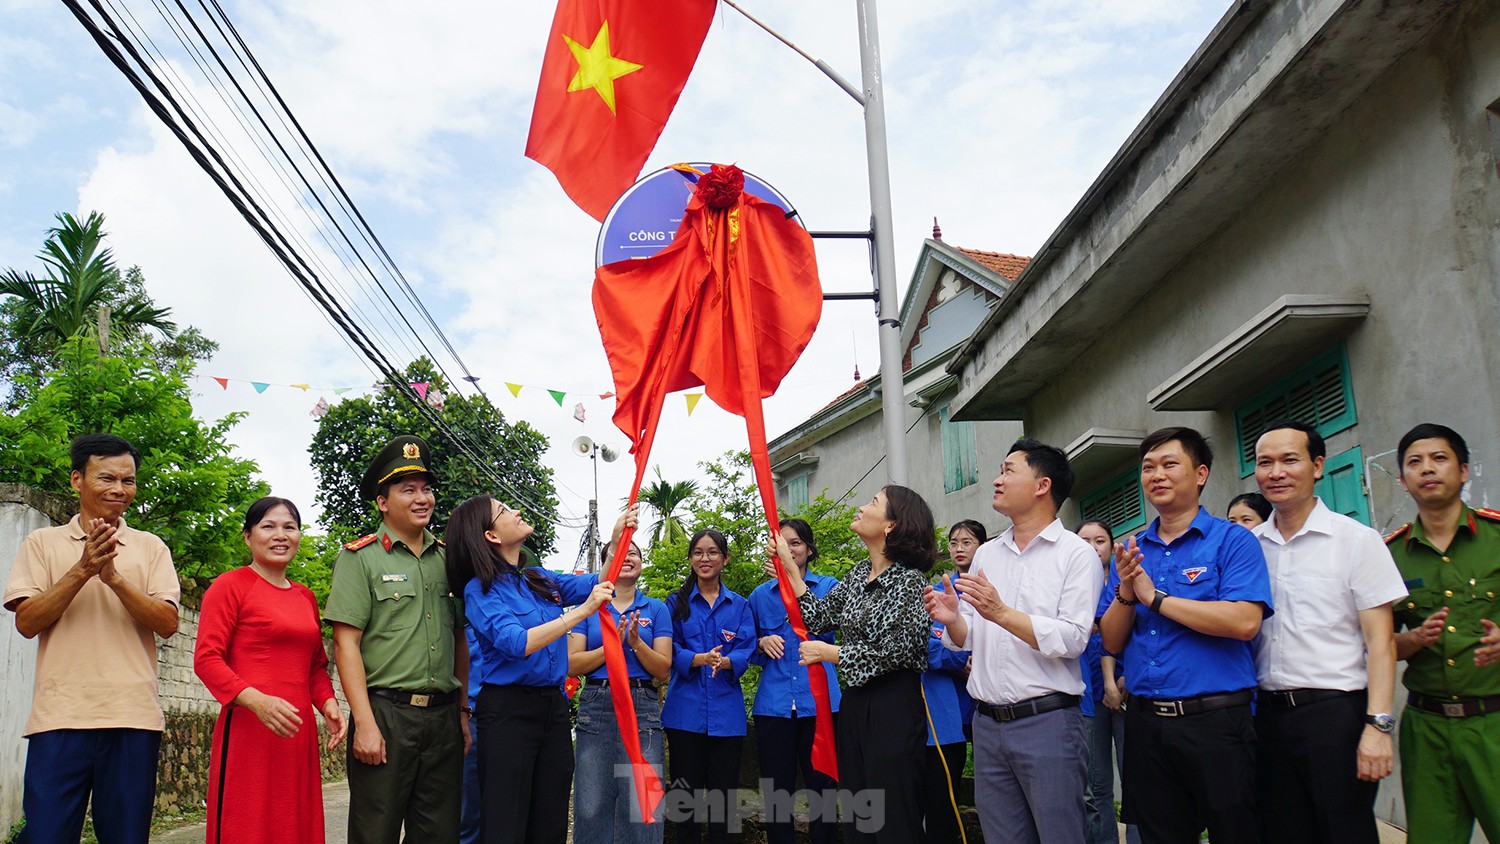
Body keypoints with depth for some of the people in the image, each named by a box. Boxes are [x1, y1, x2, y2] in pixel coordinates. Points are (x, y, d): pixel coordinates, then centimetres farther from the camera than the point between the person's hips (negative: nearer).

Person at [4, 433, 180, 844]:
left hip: (132, 717, 1)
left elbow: (167, 623, -1)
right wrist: (82, 570, -12)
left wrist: (114, 577, -14)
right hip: (60, 716, 0)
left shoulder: (150, 548, 10)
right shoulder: (42, 542, 10)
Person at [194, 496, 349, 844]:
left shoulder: (305, 596, 17)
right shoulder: (230, 586, -1)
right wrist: (257, 700, -22)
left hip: (298, 732, 6)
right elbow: (206, 658, -9)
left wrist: (328, 704, 3)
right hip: (248, 731, -6)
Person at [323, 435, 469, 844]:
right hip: (385, 714, -4)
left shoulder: (448, 559, 14)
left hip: (444, 717, 5)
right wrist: (365, 723, -15)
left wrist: (465, 712, 10)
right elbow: (346, 644, -8)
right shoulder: (360, 558, -1)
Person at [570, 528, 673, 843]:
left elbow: (663, 670, 2)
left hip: (643, 708, 0)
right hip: (596, 707, 1)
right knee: (591, 808, 1)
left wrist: (636, 643, -14)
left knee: (641, 809, -3)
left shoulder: (656, 609, 9)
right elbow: (573, 664, 0)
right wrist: (612, 645, -13)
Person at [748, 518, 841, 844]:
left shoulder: (828, 586, 5)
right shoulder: (761, 594, 11)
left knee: (821, 787, 3)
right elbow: (748, 649, 20)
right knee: (776, 792, 6)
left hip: (819, 701, -2)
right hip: (774, 703, 2)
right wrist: (762, 644, -3)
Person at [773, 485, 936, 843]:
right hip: (854, 703, 8)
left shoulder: (909, 580, -12)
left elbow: (897, 649, -18)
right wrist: (789, 566, 9)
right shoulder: (859, 574, 11)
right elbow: (821, 617, 11)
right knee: (855, 814, 14)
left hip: (893, 707, -8)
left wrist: (830, 653, -9)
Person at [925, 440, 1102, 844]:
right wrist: (952, 620, -9)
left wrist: (1002, 614, -24)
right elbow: (968, 640, 13)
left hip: (1047, 721, -6)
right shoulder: (986, 554, 13)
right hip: (988, 723, 6)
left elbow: (1073, 639, -16)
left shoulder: (1076, 553, -5)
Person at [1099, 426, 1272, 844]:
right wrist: (1125, 592, -11)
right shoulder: (1131, 551, 10)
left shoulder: (1233, 540, -4)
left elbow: (1245, 622, -20)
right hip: (1145, 722, 5)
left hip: (1215, 719, -5)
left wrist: (1155, 597, -15)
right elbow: (1112, 642, 8)